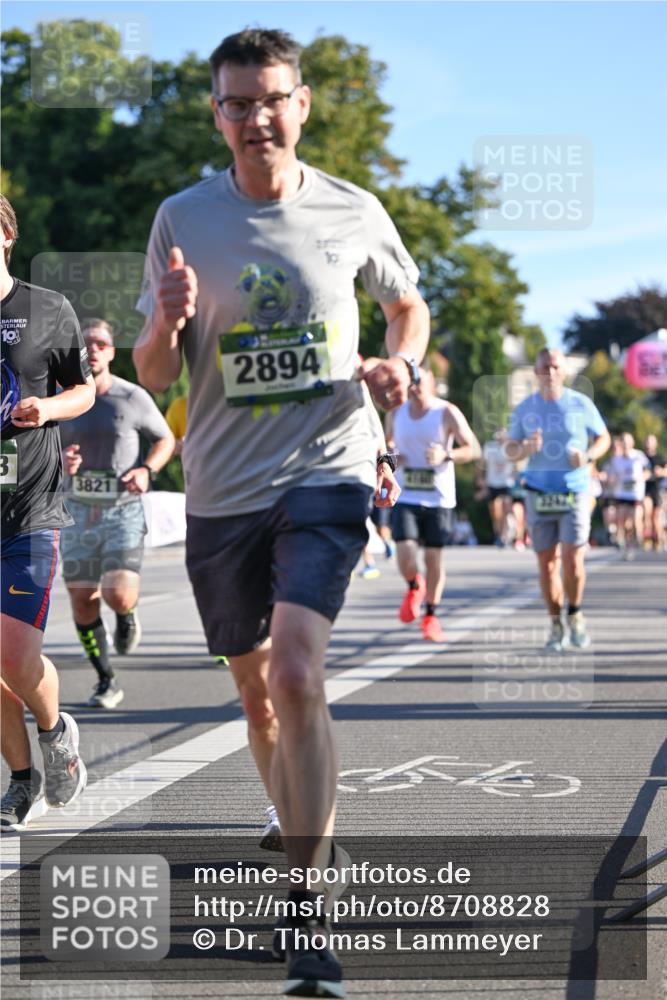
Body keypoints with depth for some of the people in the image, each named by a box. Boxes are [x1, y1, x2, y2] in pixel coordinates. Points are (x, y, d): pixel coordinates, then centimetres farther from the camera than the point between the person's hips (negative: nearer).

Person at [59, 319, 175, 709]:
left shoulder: (133, 398, -3)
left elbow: (166, 439, 10)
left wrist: (147, 470, -9)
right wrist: (60, 460, -12)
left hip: (123, 509, -2)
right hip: (78, 511, 2)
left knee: (119, 594, -18)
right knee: (83, 600, 0)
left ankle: (127, 615, 21)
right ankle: (107, 681, 17)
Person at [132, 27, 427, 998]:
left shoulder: (354, 212, -1)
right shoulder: (183, 218, 0)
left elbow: (410, 304, 19)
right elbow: (153, 374, 3)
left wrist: (400, 364, -3)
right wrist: (169, 322, -19)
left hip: (328, 473, -3)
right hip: (222, 488, 3)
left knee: (296, 673, -21)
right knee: (256, 690, 14)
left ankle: (310, 918, -16)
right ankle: (310, 846, 40)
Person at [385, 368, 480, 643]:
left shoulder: (447, 413, -6)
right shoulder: (395, 413, 4)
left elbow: (473, 449, -5)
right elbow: (388, 442, 22)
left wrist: (446, 456, -24)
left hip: (439, 498, -1)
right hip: (405, 497, 1)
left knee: (434, 557, 2)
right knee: (405, 555, -14)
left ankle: (430, 617, 18)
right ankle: (414, 588, 21)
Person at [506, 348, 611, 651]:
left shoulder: (581, 404, -2)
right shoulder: (524, 409, 3)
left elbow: (603, 438, 9)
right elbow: (510, 449, 9)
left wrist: (588, 456, -12)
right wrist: (524, 449, -15)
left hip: (575, 492, -2)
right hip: (539, 494, 2)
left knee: (573, 561, -11)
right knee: (546, 563, 4)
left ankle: (576, 615, 14)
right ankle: (556, 626, 16)